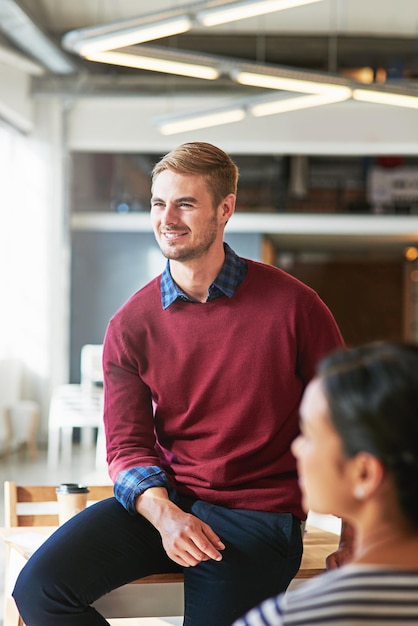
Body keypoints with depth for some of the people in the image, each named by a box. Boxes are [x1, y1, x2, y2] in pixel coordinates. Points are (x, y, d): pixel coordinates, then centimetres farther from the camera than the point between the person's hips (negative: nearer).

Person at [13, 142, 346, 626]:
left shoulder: (291, 304, -5)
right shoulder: (130, 325, 3)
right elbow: (127, 444, 2)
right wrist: (163, 513, -19)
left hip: (258, 513, -3)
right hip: (164, 499, 3)